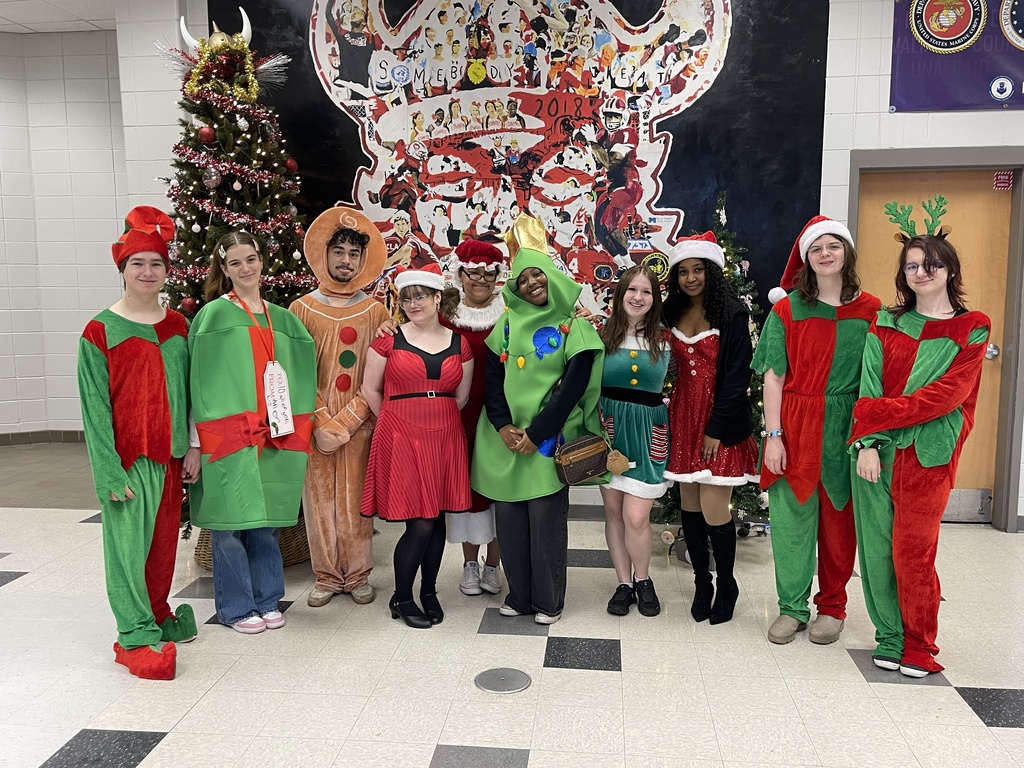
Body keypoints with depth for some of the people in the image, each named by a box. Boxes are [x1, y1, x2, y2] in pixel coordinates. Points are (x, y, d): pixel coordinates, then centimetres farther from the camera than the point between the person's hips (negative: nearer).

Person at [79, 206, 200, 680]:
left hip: (169, 453, 4)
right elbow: (95, 405, -7)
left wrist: (193, 447, 5)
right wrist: (110, 470, -12)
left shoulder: (177, 327, 8)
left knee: (164, 540, 12)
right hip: (126, 454, -4)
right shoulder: (100, 331, -6)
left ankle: (158, 614, 30)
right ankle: (137, 636, 8)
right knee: (129, 541, -2)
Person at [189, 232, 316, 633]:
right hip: (228, 435, -5)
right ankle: (236, 607, 17)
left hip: (273, 435, 5)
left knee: (266, 520, 12)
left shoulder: (281, 318, 13)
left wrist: (294, 427, 11)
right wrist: (196, 441, -11)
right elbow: (200, 381, -6)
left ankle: (266, 600, 25)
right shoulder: (214, 315, -3)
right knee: (230, 522, 2)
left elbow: (295, 375, 17)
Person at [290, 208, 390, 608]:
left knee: (356, 499, 5)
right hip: (314, 425, 0)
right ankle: (326, 576, 19)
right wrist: (321, 423, -10)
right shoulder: (302, 309, 3)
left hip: (360, 425, 0)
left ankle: (358, 575, 19)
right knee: (319, 499, 6)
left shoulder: (376, 311, 4)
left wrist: (346, 422, -11)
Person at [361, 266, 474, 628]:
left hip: (445, 436, 4)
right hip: (401, 437, -3)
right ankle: (401, 598, 15)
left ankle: (429, 592, 28)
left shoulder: (459, 344, 6)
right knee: (420, 523, -6)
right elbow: (370, 390, 3)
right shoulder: (389, 340, -2)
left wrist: (437, 419, 13)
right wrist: (399, 422, 10)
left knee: (437, 518, 9)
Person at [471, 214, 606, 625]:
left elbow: (573, 387, -8)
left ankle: (548, 600, 15)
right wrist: (502, 425, -8)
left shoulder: (574, 328, -2)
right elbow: (493, 377, 7)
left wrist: (536, 433, -12)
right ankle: (519, 594, 22)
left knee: (545, 516, 0)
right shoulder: (507, 325, 10)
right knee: (508, 514, 6)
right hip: (505, 437, 4)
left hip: (548, 437, -4)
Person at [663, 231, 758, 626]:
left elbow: (737, 376, -11)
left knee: (713, 507, -6)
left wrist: (716, 428, -14)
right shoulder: (672, 313, 8)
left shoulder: (732, 314, -8)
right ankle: (701, 581, 26)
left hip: (720, 421, -5)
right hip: (683, 416, 5)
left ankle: (726, 585, 17)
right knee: (690, 504, 9)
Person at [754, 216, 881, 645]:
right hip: (795, 428, 0)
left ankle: (832, 607, 27)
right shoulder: (787, 309, 1)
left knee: (839, 519, 9)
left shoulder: (870, 311, 3)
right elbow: (773, 376, -2)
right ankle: (792, 607, 19)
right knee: (791, 517, 3)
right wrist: (773, 436, -8)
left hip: (847, 429, 1)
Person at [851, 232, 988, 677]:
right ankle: (890, 639, 19)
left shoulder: (971, 329, 3)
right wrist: (866, 442, -11)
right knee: (877, 546, 5)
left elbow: (948, 394, -9)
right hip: (877, 450, 3)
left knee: (913, 553, -1)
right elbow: (869, 386, 1)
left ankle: (919, 648, 16)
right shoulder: (886, 324, 11)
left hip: (928, 455, -3)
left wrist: (879, 414, -13)